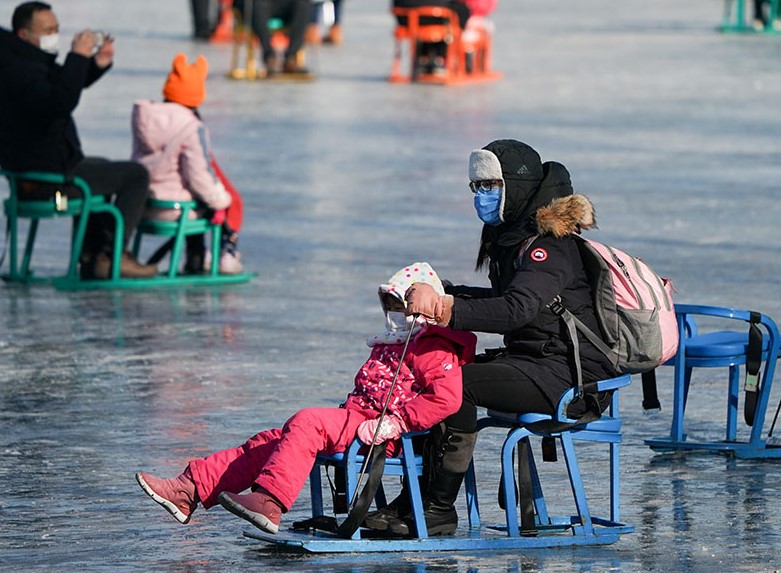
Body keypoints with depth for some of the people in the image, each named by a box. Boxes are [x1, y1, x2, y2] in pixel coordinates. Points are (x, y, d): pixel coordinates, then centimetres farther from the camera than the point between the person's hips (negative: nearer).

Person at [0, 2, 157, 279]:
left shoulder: (29, 60, 11)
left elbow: (67, 83, 26)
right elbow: (60, 102, -39)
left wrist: (98, 64, 7)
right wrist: (78, 57, -31)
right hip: (48, 180, -11)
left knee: (101, 167, 37)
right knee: (135, 174, -7)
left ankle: (91, 256, 32)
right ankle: (110, 257, -3)